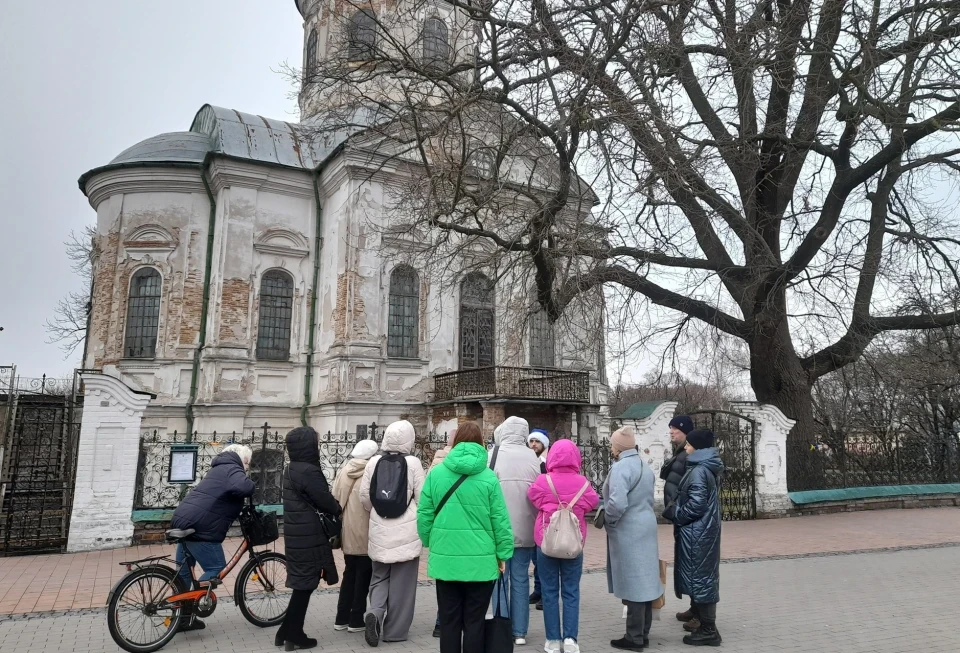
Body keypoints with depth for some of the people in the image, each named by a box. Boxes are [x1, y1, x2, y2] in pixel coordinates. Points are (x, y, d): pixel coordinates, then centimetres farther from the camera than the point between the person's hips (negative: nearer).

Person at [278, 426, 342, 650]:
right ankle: (294, 636, 12)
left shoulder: (290, 469, 10)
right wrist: (339, 510, 6)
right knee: (305, 585, 2)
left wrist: (333, 508, 6)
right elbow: (326, 502, -15)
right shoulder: (309, 471, -20)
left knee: (301, 583, 17)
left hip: (296, 535, 9)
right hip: (309, 537, -9)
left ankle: (286, 632, 24)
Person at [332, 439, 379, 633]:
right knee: (363, 576, 7)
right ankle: (356, 620, 12)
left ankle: (341, 618, 22)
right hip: (364, 534, -6)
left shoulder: (344, 471, 3)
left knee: (349, 574, 18)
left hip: (347, 533, 6)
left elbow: (335, 500, 5)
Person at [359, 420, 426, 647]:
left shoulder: (374, 462, -2)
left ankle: (375, 613, -4)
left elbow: (364, 496, 2)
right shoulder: (413, 463, -10)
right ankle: (395, 630, 17)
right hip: (406, 532, -3)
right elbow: (422, 498, -8)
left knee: (380, 577, 18)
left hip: (380, 531, 3)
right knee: (401, 583, 10)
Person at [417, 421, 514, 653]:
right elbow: (500, 520, -6)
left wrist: (430, 543, 15)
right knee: (474, 621, 10)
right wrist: (503, 554, 4)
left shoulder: (436, 473, -2)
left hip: (445, 559, 2)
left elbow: (424, 515, 1)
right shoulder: (488, 477, -6)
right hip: (480, 561, -1)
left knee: (449, 620, 13)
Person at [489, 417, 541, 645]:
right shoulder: (532, 457, -2)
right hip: (524, 529, 2)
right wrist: (536, 526, 15)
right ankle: (519, 632, 17)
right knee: (520, 581, 12)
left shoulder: (494, 455, -9)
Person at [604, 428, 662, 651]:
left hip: (628, 532, -9)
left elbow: (617, 503, -28)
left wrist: (608, 521, -11)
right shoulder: (645, 466, 12)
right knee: (643, 580, 14)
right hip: (646, 527, 9)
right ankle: (643, 633, 23)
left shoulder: (621, 467, -19)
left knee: (633, 583, -1)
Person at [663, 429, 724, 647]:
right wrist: (676, 509, 14)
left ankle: (708, 631, 6)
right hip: (704, 531, 10)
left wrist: (672, 512, -10)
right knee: (702, 576, 17)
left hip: (697, 533, -10)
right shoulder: (708, 469, 11)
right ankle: (700, 616, 28)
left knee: (699, 576, -2)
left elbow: (695, 505, -25)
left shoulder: (698, 471, -21)